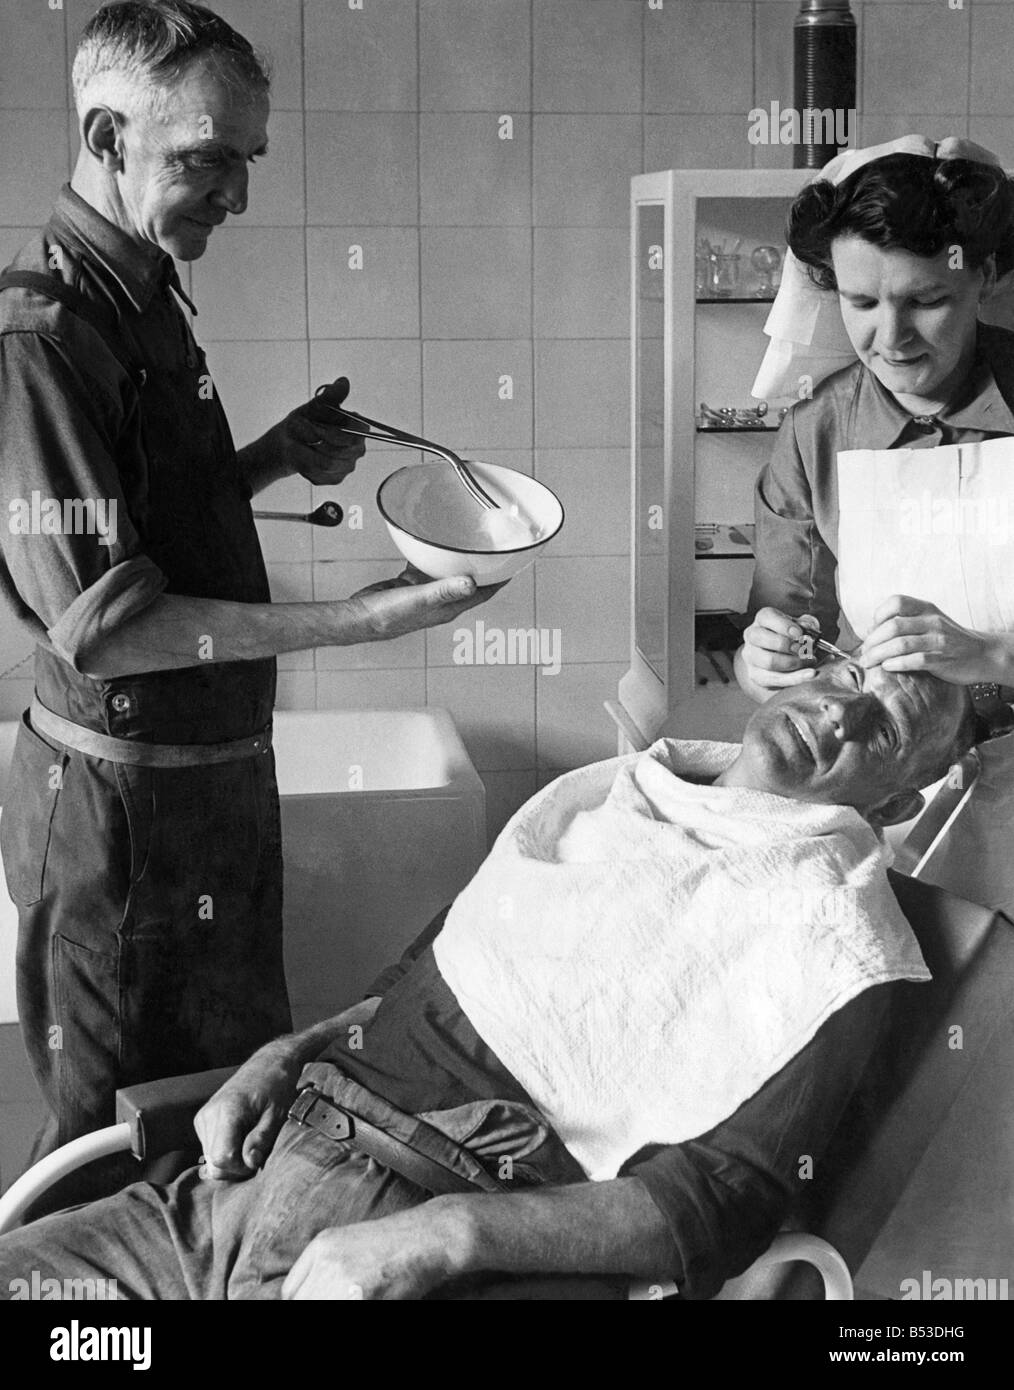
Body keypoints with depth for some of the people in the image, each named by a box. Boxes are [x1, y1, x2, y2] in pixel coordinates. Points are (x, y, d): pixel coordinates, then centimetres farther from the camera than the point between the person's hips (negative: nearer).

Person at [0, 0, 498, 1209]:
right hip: (126, 801, -9)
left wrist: (273, 460, 3)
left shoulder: (145, 303, 9)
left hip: (214, 771, 9)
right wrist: (355, 622, -27)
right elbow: (98, 623, -25)